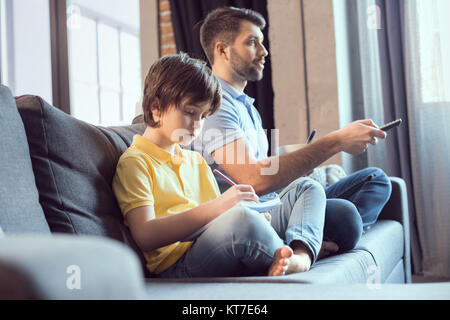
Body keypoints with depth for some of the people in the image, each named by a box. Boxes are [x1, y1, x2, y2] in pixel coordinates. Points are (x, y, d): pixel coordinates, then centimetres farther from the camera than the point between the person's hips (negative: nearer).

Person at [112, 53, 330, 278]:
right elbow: (145, 237, -14)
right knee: (242, 220, -41)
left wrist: (253, 217, 0)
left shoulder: (196, 160, 27)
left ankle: (299, 255, -22)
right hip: (179, 266, -9)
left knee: (308, 188, 9)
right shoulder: (134, 162, 1)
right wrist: (216, 207, -24)